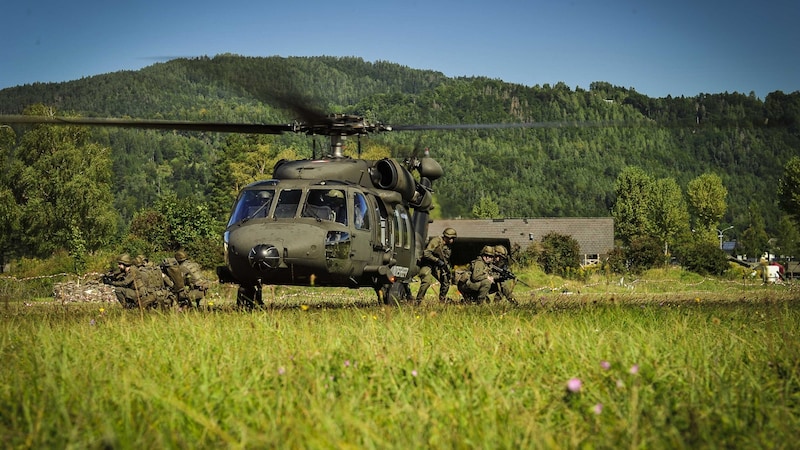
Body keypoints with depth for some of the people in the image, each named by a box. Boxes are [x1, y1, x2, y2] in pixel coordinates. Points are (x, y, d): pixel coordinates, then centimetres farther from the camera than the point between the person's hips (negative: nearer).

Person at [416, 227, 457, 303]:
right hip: (427, 265, -8)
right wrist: (437, 260, -26)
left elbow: (446, 260, 20)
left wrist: (448, 270, 5)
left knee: (446, 281, 8)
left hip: (437, 267, 8)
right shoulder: (437, 241, -18)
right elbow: (426, 253, -25)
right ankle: (418, 301, -22)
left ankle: (443, 299, 31)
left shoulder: (449, 246, 8)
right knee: (426, 281, -28)